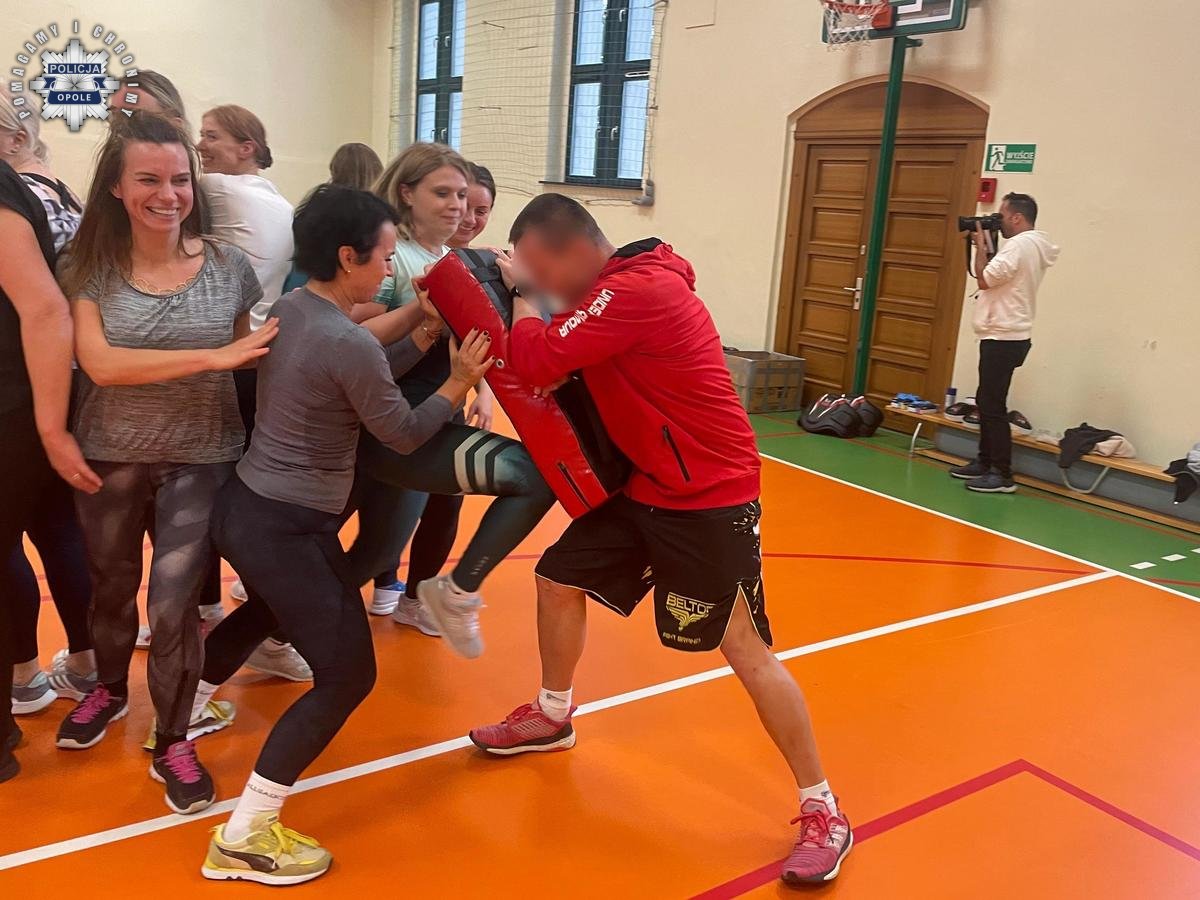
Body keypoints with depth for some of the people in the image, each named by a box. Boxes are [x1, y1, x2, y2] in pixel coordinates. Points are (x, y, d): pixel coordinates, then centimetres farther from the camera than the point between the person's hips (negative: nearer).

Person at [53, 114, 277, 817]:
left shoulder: (227, 266, -5)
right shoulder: (91, 267, -8)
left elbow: (248, 358, 8)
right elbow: (101, 364, -21)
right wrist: (211, 356, -26)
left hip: (202, 461, -1)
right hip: (111, 459, 1)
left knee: (174, 605, -4)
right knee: (112, 588, 21)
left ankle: (173, 743, 19)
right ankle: (110, 689, 51)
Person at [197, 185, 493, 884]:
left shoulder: (291, 309, 4)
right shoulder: (350, 342, -23)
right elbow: (404, 435, -12)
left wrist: (425, 335, 2)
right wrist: (459, 383, -4)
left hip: (247, 507, 10)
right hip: (288, 529, -10)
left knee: (268, 609, 38)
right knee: (347, 673, -3)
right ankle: (244, 838, 3)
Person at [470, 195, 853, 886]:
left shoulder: (637, 291, -25)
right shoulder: (621, 287, 7)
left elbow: (539, 360, -27)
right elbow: (560, 368, 12)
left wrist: (523, 298, -9)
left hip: (710, 497, -10)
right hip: (648, 484, 10)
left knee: (747, 651, -6)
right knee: (559, 577, 15)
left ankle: (823, 813, 9)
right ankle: (553, 718, 38)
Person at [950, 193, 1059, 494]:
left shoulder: (1019, 244, -16)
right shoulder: (1031, 245, 16)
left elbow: (984, 279, -18)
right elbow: (996, 276, 21)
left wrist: (980, 245, -6)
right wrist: (987, 247, 11)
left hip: (1003, 338, -11)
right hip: (1005, 336, 11)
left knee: (993, 406, -9)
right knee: (986, 401, 16)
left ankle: (1003, 475, -7)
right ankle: (985, 462, 23)